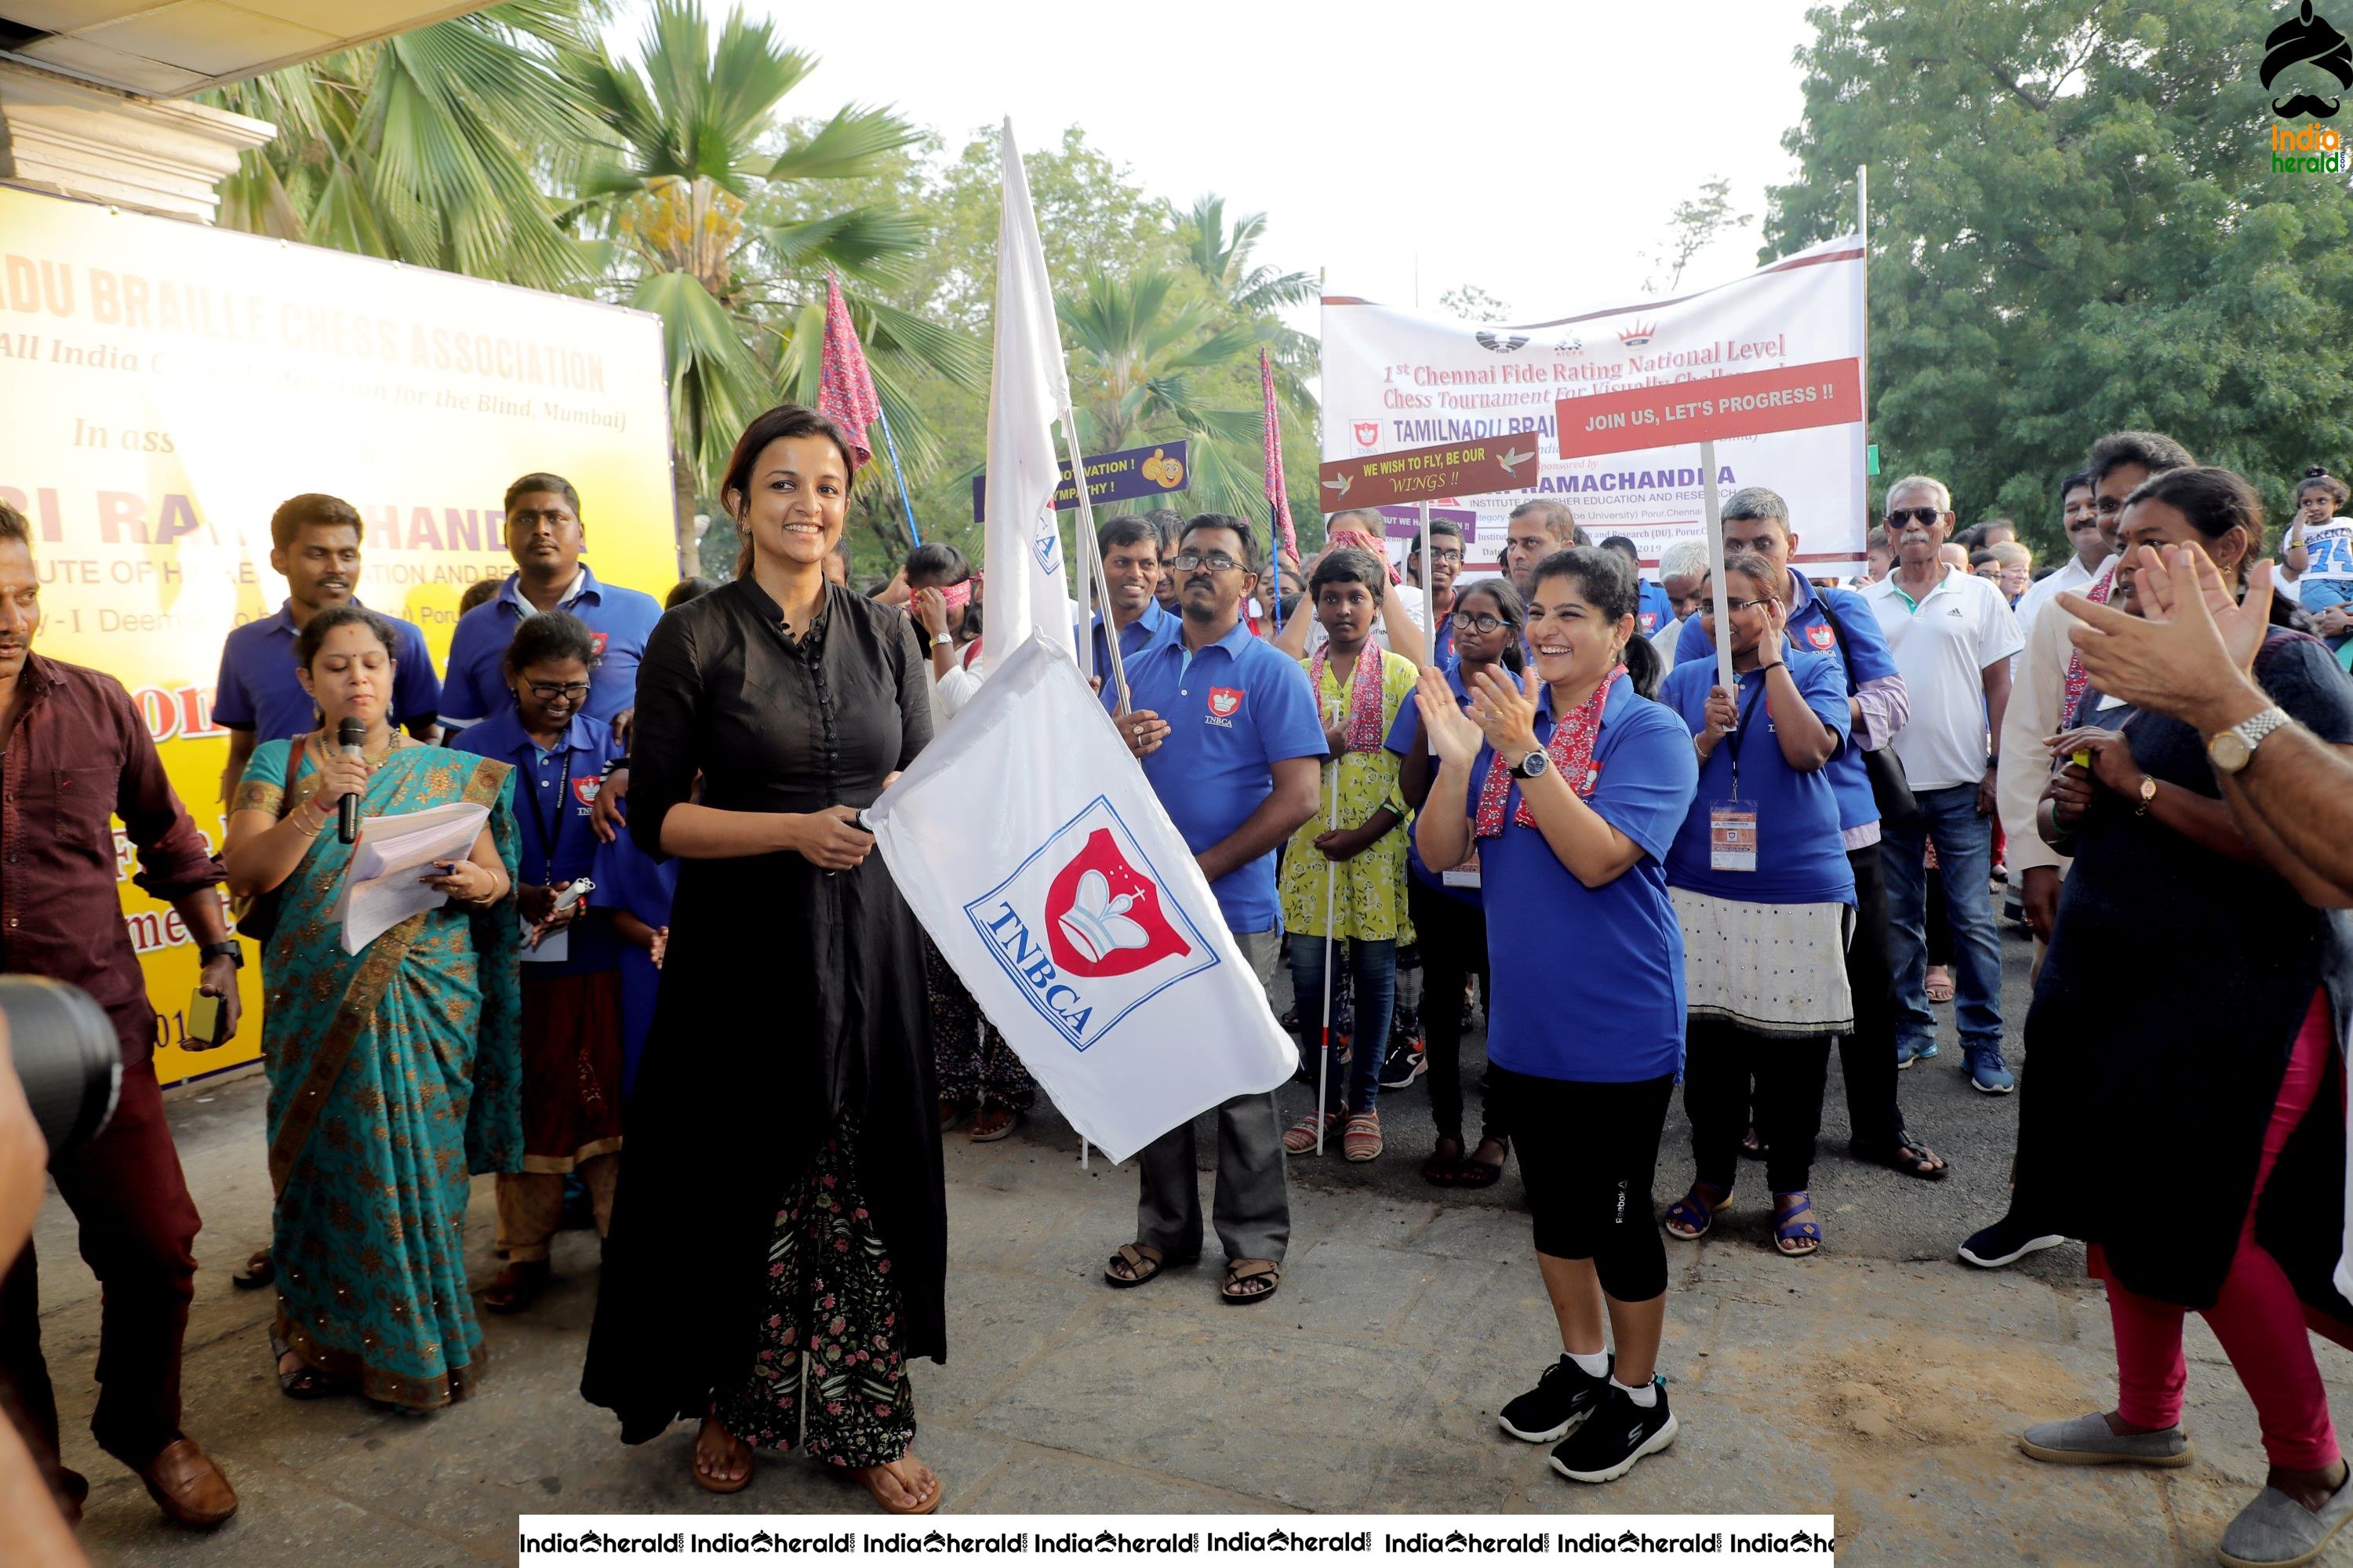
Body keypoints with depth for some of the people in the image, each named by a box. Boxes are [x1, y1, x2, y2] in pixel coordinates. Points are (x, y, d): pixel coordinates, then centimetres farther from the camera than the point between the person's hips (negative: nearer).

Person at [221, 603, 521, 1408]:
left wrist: (477, 882, -16)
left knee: (418, 1165, 3)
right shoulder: (280, 762, 6)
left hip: (429, 1000, 0)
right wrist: (315, 806, -19)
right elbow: (245, 872, -6)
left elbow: (498, 880, 7)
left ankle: (420, 1344, 19)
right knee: (331, 1160, 6)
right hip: (320, 1002, 0)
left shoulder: (450, 771, 8)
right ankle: (323, 1333, 26)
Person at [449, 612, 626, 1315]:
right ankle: (526, 1251, 23)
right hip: (509, 956, 0)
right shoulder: (473, 751, 1)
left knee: (606, 1094, 3)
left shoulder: (609, 747, 3)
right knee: (521, 1100, 9)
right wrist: (518, 897, -15)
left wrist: (586, 902, -15)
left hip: (595, 952, 0)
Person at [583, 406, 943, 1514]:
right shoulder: (695, 638, -3)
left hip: (866, 941, 3)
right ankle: (732, 1405, 31)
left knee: (867, 1184, 8)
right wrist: (793, 830, -18)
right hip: (744, 948, -2)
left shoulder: (884, 634, 7)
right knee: (743, 1181, 8)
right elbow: (655, 817, -6)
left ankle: (866, 1422, 24)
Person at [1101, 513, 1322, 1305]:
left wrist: (1199, 871, -15)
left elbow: (1298, 798, -12)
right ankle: (1165, 1229, 29)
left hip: (1233, 909, -5)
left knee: (1240, 1084, 5)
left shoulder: (1273, 673, -4)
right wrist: (1117, 748, -11)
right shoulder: (1140, 669, 11)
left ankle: (1255, 1240, 21)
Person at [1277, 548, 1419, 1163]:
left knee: (1374, 973, 5)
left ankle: (1363, 1102, 18)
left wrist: (1369, 831, -13)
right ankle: (1325, 1099, 19)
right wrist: (1314, 749, -11)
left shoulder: (1402, 674, 3)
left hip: (1378, 848, -2)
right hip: (1310, 847, 2)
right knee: (1309, 972, 3)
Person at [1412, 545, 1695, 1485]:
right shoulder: (1505, 720, 4)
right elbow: (1439, 853, -1)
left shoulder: (1650, 732, -12)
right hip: (1524, 1020, 6)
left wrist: (1524, 755, -29)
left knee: (1617, 1212, 8)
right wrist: (1456, 761, -16)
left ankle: (1638, 1397, 28)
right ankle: (1582, 1365, 39)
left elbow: (1599, 858, -24)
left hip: (1616, 1024, -6)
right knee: (1554, 1203, 19)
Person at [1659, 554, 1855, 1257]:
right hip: (1700, 891, 2)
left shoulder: (1814, 671, 2)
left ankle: (1792, 1185, 23)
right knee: (1707, 1041, 8)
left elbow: (1807, 751, -16)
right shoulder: (1684, 682, 9)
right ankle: (1712, 1174, 25)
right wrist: (1706, 737, -11)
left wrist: (1771, 658, -10)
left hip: (1800, 889, -2)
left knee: (1792, 1046, 5)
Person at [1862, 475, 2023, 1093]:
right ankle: (1909, 1028, 22)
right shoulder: (1867, 604, 8)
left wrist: (1999, 768, -3)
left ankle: (1983, 1043, 10)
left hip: (1960, 785, -2)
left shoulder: (1979, 596, 4)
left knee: (1972, 919, 0)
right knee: (1898, 918, 10)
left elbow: (2000, 687, 4)